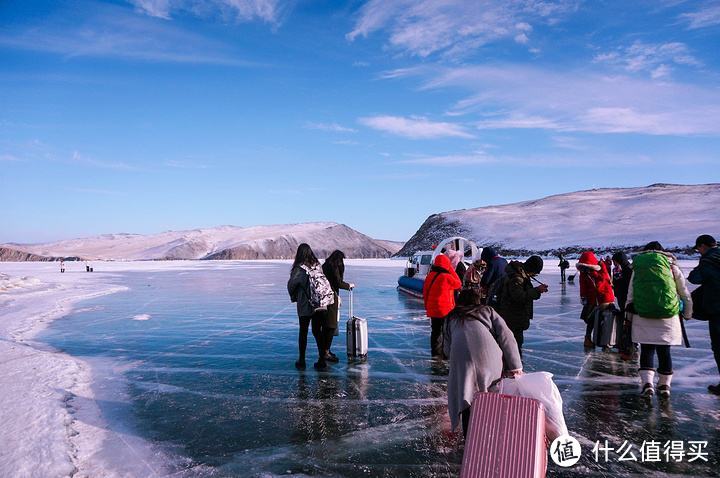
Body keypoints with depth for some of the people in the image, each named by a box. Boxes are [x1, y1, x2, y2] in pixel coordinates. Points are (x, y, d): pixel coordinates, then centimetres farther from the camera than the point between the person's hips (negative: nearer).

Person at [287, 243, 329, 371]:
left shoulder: (300, 268, -13)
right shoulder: (318, 266, 1)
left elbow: (291, 284, -16)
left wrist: (293, 297, 2)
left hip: (305, 306, -4)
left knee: (303, 332, 11)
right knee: (318, 332, 13)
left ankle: (301, 362, 18)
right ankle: (322, 361, 12)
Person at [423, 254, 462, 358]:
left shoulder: (429, 276, 3)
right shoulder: (447, 277, -17)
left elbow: (425, 292, 10)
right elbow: (458, 284, 1)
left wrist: (427, 306, 20)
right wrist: (451, 270, 1)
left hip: (432, 310, 6)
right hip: (445, 310, -6)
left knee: (436, 331, 13)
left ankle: (435, 353, 17)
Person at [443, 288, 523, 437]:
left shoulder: (451, 319, 25)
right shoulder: (488, 311, 23)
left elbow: (447, 350, 18)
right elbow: (506, 337, 9)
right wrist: (516, 367, 4)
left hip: (462, 363, 0)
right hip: (491, 361, 0)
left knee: (467, 404, 13)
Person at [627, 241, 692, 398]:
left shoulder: (637, 268, 9)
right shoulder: (671, 266, 8)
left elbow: (630, 295, 7)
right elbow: (685, 294, 12)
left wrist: (629, 315, 13)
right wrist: (688, 314, 24)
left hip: (643, 315, 0)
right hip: (668, 315, 0)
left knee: (647, 350, 8)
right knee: (664, 350, 10)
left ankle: (647, 383, -5)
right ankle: (664, 385, 18)